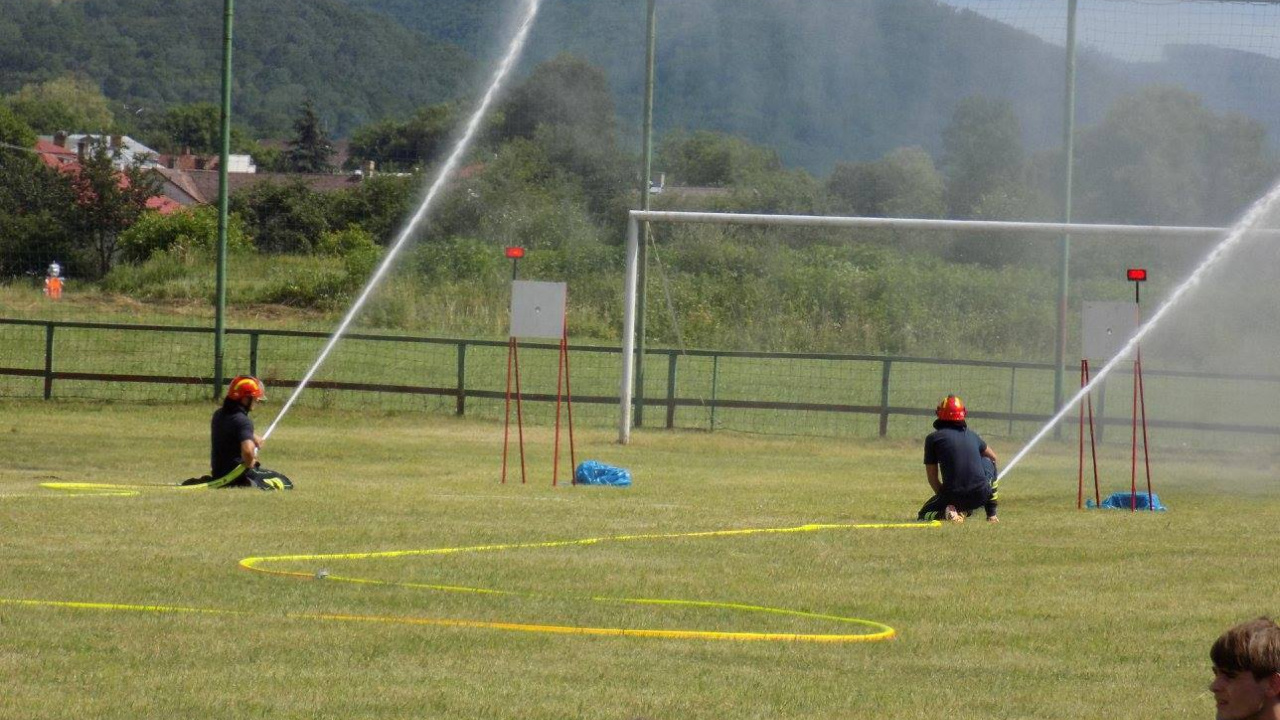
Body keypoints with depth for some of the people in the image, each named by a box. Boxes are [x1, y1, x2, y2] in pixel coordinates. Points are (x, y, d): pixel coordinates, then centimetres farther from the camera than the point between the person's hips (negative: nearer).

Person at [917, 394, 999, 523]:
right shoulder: (972, 435, 15)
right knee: (988, 461, 32)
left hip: (953, 496, -2)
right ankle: (991, 515, 24)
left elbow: (932, 478, 6)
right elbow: (993, 457, 34)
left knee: (924, 514, 26)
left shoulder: (933, 438, 4)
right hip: (981, 496, 2)